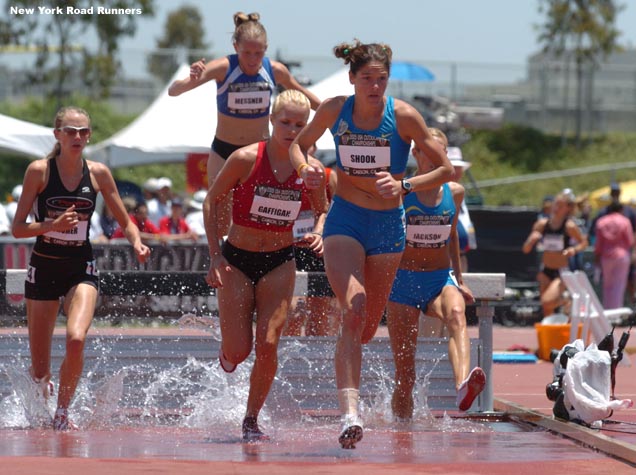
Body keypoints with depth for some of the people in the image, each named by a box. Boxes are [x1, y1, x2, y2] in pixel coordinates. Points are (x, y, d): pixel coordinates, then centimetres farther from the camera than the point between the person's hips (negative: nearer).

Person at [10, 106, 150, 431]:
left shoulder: (98, 173, 0)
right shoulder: (39, 171, -7)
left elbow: (125, 222, 8)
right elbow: (18, 229, -7)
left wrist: (137, 244, -13)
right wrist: (52, 225, -24)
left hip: (81, 268, 1)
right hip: (44, 267, -1)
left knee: (76, 339, -28)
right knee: (39, 372, 4)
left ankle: (62, 411, -6)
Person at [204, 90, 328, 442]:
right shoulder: (245, 159, -13)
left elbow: (322, 210, 13)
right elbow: (212, 201, -5)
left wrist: (318, 233, -9)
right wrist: (215, 256, -10)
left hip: (279, 263, 2)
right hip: (237, 258, -2)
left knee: (268, 345, -11)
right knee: (238, 352, -7)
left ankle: (252, 419, 6)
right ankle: (227, 353, 33)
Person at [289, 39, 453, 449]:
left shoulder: (403, 116, -12)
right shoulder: (334, 111, -6)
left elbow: (446, 169, -9)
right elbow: (300, 144, 13)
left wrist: (404, 186, -24)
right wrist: (305, 169, -10)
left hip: (388, 226, 1)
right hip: (345, 221, -1)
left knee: (368, 326, 11)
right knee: (353, 310, -23)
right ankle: (350, 412, -32)